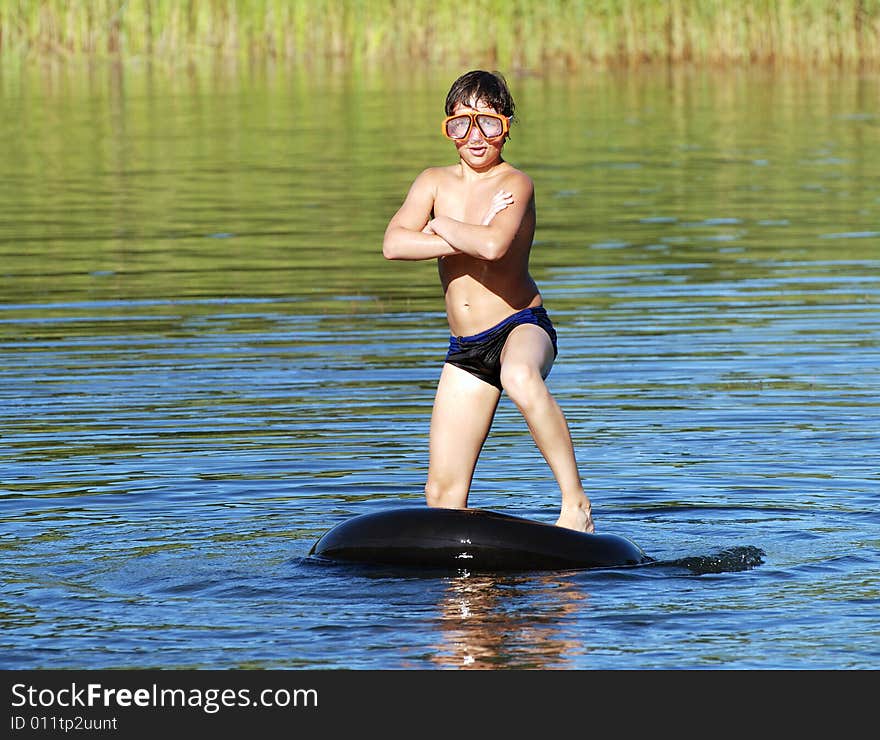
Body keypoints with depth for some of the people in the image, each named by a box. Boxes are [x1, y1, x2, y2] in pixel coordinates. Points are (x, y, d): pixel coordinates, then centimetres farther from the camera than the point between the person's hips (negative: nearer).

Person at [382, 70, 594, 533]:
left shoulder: (515, 184, -8)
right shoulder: (434, 182, 8)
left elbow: (493, 245, -29)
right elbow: (393, 244, -9)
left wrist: (442, 225, -10)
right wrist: (466, 241, -17)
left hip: (521, 326, -6)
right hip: (465, 348, 6)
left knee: (519, 378, -42)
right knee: (442, 492, 2)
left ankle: (575, 501, -37)